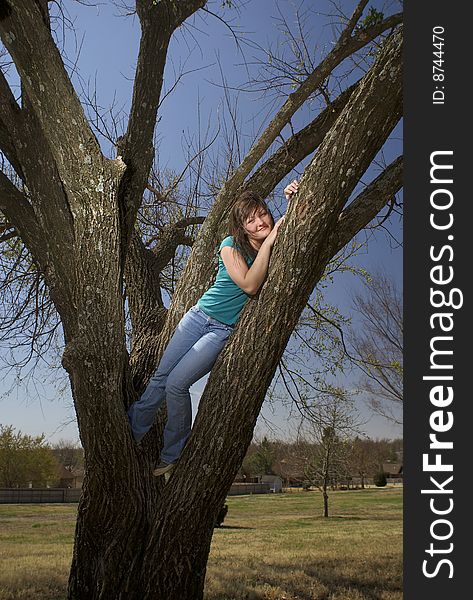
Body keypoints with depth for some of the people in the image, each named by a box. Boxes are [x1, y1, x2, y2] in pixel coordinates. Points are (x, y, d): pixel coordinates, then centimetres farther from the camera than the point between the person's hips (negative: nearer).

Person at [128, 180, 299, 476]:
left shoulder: (275, 249, -3)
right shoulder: (231, 246, -9)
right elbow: (250, 285, -21)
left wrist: (292, 202, -22)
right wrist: (268, 242, -24)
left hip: (225, 331, -1)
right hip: (199, 316, 2)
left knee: (176, 385, -13)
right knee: (160, 378, 2)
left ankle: (172, 455, 6)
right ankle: (130, 434, 23)